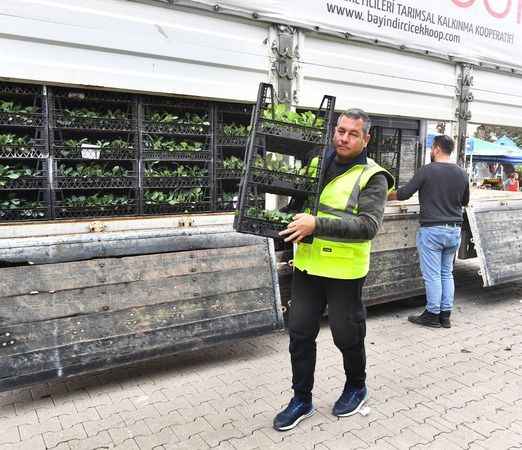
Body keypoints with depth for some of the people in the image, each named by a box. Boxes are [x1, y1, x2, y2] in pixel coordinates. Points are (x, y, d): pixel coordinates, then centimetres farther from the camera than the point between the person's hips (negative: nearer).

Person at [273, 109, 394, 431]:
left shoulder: (372, 177, -9)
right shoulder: (317, 163, 8)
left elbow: (368, 226, -22)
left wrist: (317, 224, -29)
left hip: (344, 272, -5)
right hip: (308, 265, 5)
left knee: (347, 335, 12)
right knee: (300, 333, 9)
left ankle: (357, 387, 40)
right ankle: (302, 399, 27)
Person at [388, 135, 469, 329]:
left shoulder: (427, 170, -11)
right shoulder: (461, 173, 6)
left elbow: (403, 193, -9)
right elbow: (465, 201, 19)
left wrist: (386, 196, 9)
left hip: (432, 229, -6)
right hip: (454, 230, 6)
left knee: (432, 275, 2)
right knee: (447, 273, 13)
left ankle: (432, 314, 9)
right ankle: (445, 315, 18)